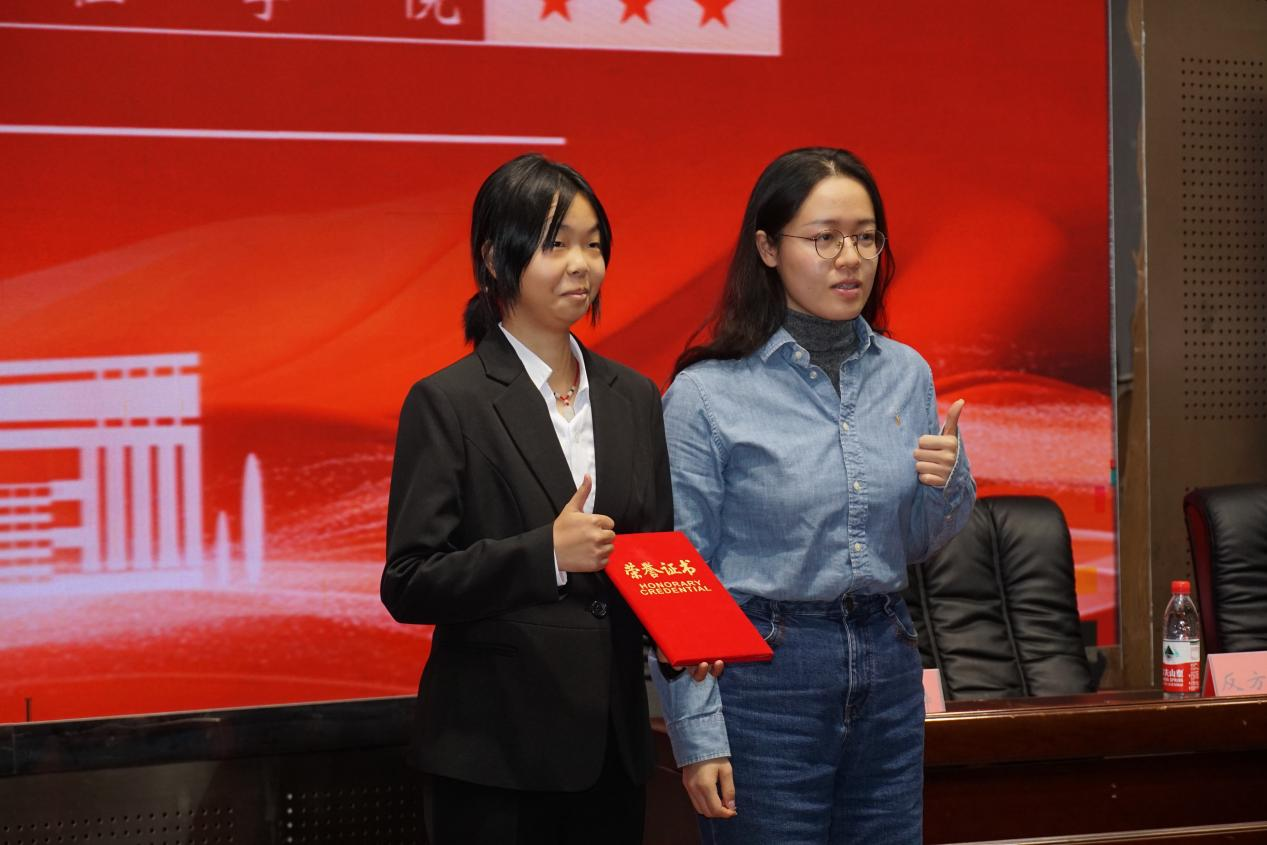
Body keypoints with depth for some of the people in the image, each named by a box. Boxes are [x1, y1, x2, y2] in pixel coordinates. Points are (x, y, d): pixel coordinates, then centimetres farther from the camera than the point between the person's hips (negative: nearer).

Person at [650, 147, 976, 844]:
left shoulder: (906, 373, 6)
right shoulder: (705, 395, -8)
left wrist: (947, 484, -5)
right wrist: (697, 736, -11)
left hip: (887, 671, 5)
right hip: (764, 675, -5)